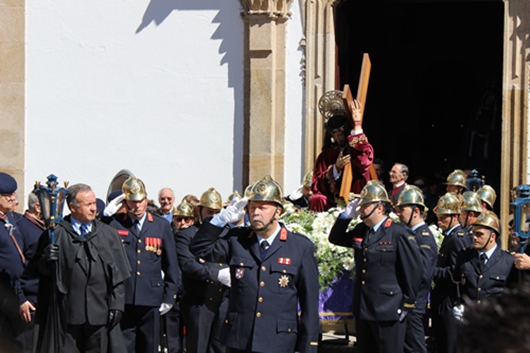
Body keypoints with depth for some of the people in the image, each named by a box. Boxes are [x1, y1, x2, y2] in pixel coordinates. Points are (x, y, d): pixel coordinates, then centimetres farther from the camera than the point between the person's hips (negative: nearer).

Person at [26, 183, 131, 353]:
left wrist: (116, 306, -1)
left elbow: (118, 275, 8)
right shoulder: (55, 235, 2)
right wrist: (46, 260, -20)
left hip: (99, 313, 2)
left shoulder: (109, 235, 11)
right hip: (67, 314, -2)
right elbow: (35, 269, 2)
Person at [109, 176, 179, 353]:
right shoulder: (114, 225, 1)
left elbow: (171, 265, 11)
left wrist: (169, 297, 7)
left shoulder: (162, 226, 9)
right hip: (122, 299, -2)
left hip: (151, 300, 2)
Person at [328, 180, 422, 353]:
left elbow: (414, 271, -13)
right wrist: (346, 215, 6)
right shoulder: (361, 231, 11)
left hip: (388, 311, -8)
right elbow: (335, 238, 23)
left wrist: (407, 305, -12)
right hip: (363, 310, 8)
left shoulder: (400, 233, -12)